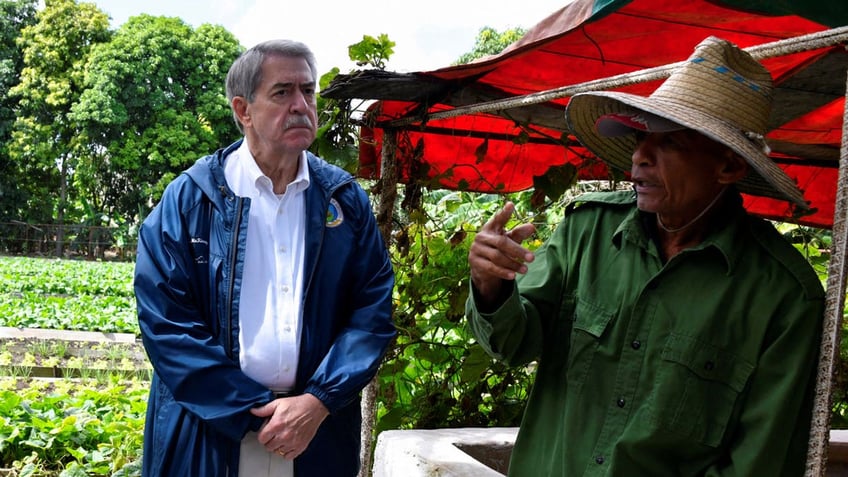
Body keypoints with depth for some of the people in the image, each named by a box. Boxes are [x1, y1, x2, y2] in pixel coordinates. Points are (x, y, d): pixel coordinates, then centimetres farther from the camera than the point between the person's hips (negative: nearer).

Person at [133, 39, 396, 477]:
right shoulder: (190, 198, -5)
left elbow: (373, 309, -1)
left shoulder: (345, 199, 2)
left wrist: (319, 401, -13)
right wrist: (253, 410, -12)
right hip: (206, 433, -1)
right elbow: (164, 318, -9)